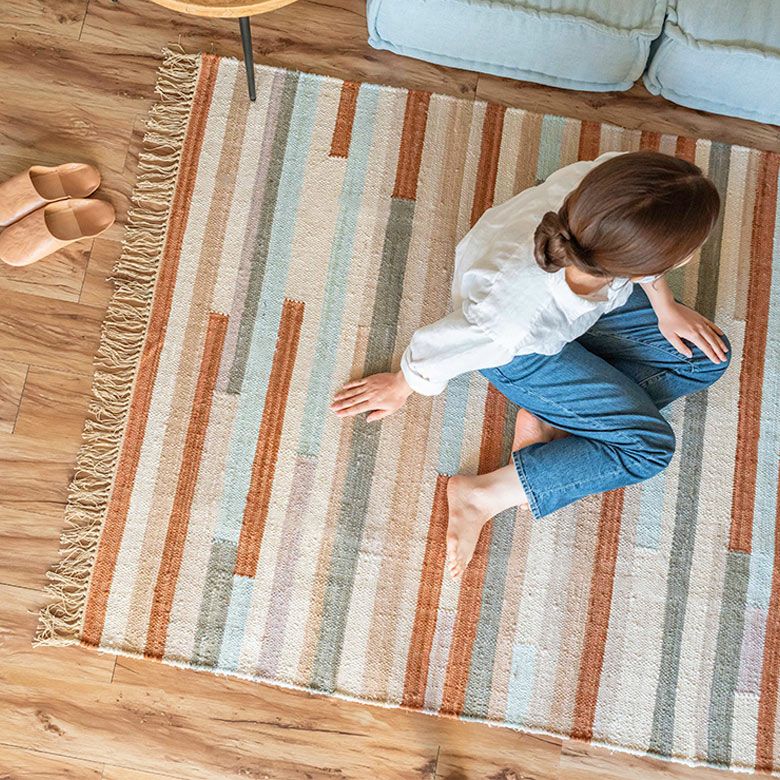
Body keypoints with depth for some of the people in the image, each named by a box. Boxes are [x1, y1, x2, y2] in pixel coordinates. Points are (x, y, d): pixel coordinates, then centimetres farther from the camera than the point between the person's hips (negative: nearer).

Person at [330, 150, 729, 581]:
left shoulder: (615, 177, -38)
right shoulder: (512, 322, -47)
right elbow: (434, 350, -24)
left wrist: (666, 308, 2)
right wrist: (400, 388, -2)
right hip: (526, 351, -6)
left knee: (708, 358, 5)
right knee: (649, 446, -6)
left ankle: (547, 419, 1)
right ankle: (482, 495, -1)